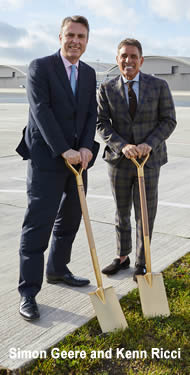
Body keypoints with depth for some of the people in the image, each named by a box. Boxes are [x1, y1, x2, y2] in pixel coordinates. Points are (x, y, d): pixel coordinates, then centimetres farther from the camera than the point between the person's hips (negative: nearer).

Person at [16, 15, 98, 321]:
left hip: (77, 157, 7)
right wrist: (64, 150, -21)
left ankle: (57, 270, 32)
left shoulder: (89, 73, 13)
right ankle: (28, 292, 1)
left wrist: (86, 148, -10)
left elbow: (91, 114, 7)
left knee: (70, 219, 14)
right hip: (47, 158, -6)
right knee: (38, 223, -7)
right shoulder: (40, 67, -5)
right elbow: (41, 111, -15)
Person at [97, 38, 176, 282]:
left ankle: (141, 262, 23)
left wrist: (149, 144, -18)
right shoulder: (107, 89, -1)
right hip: (119, 161, 2)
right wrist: (123, 146, -20)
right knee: (122, 212, 15)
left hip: (148, 160, -1)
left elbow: (168, 121, -3)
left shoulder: (159, 86, -3)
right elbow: (102, 124, -4)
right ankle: (122, 257, 33)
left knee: (145, 214, 5)